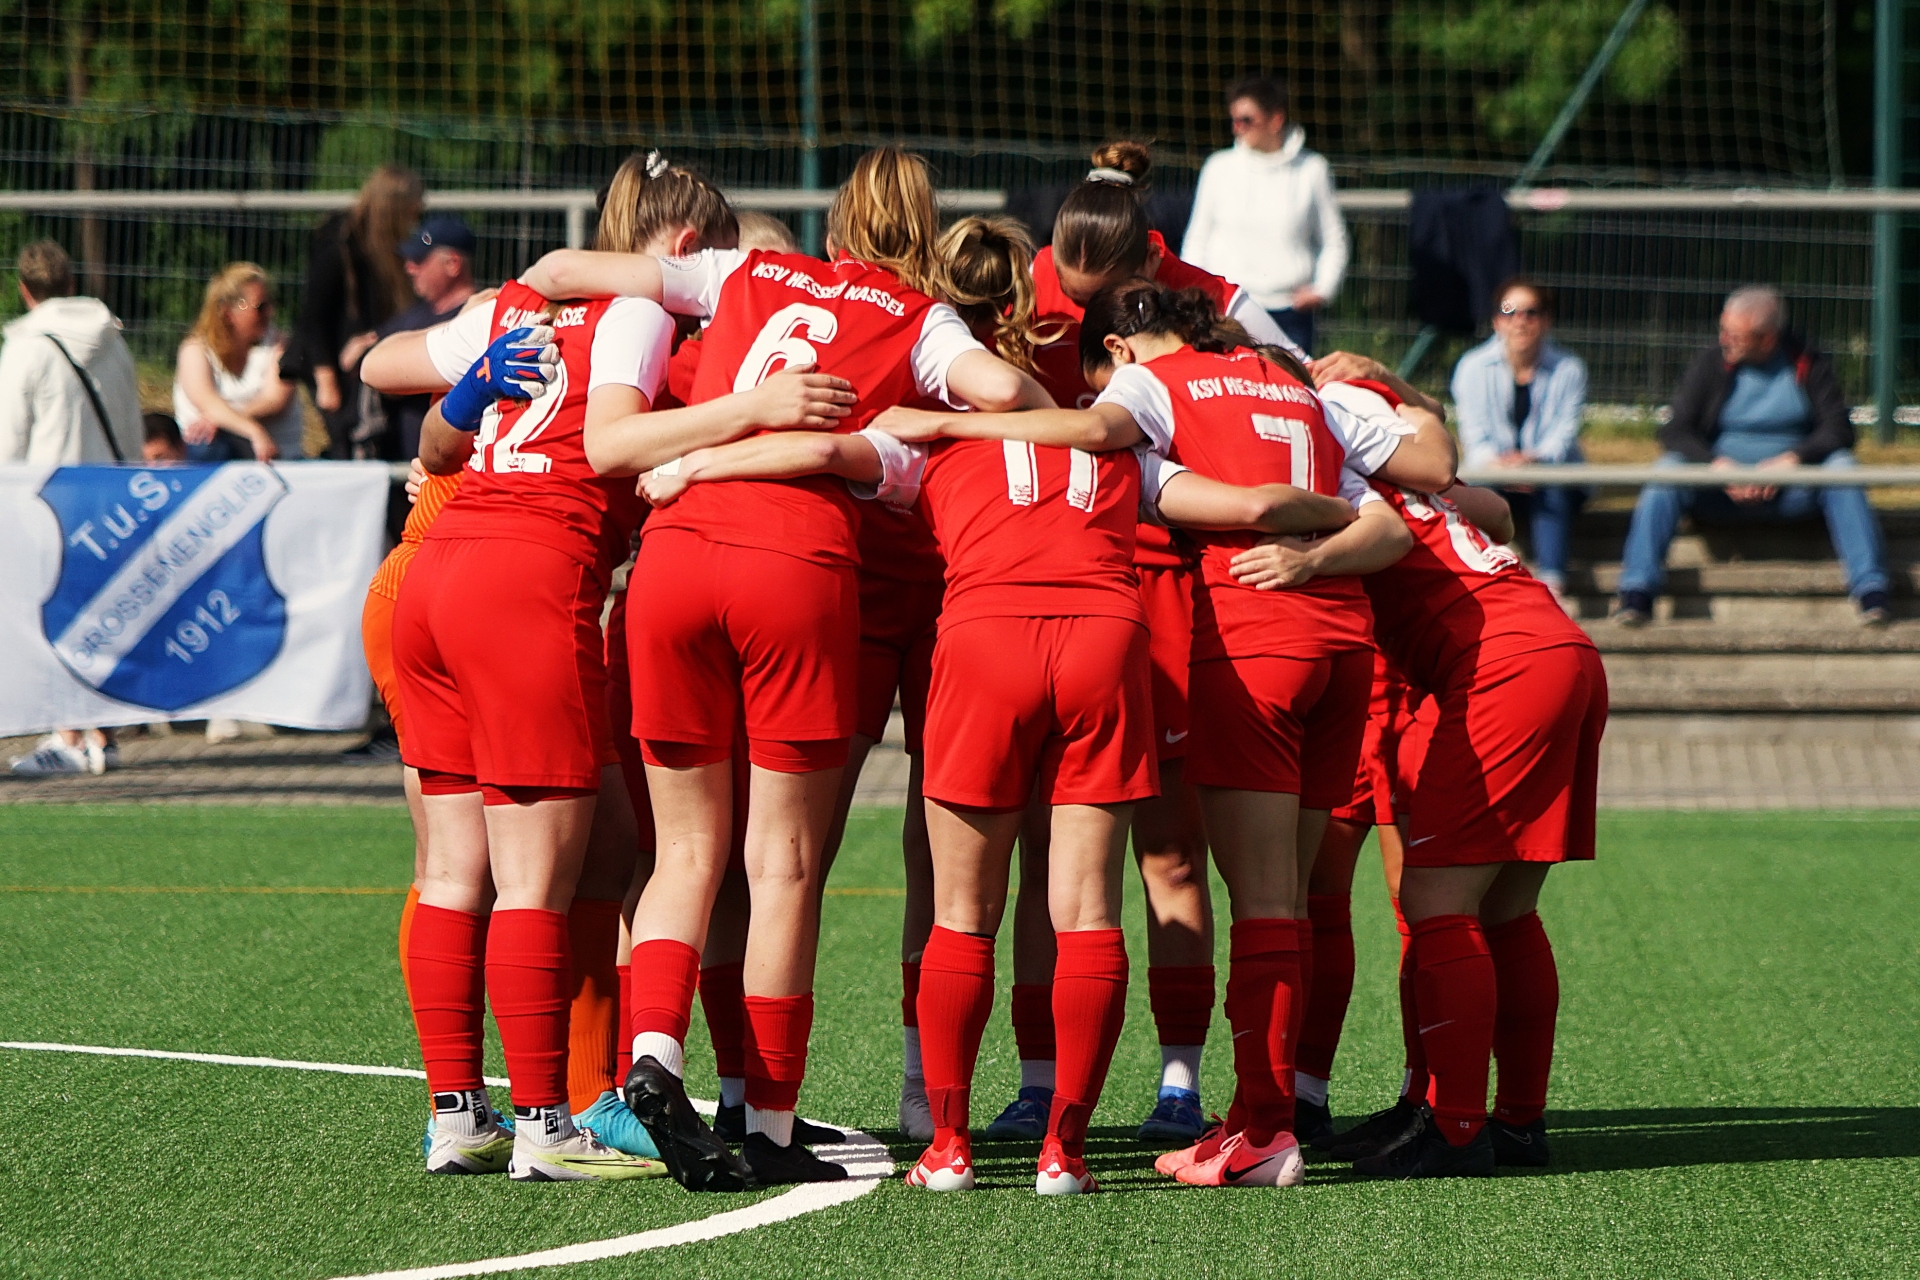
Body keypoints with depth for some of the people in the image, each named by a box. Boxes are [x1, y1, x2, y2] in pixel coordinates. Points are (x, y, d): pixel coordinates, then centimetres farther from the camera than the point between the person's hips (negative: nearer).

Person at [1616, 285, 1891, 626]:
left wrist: (1791, 459, -25)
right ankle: (1637, 592, -34)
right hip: (1720, 495, 0)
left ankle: (1870, 591, -32)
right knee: (1666, 470, -27)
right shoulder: (1712, 364, 1)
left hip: (1791, 494, 0)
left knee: (1841, 467, -27)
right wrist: (1719, 466, -24)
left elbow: (1838, 431, -7)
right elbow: (1675, 432, -6)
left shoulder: (1809, 364, 1)